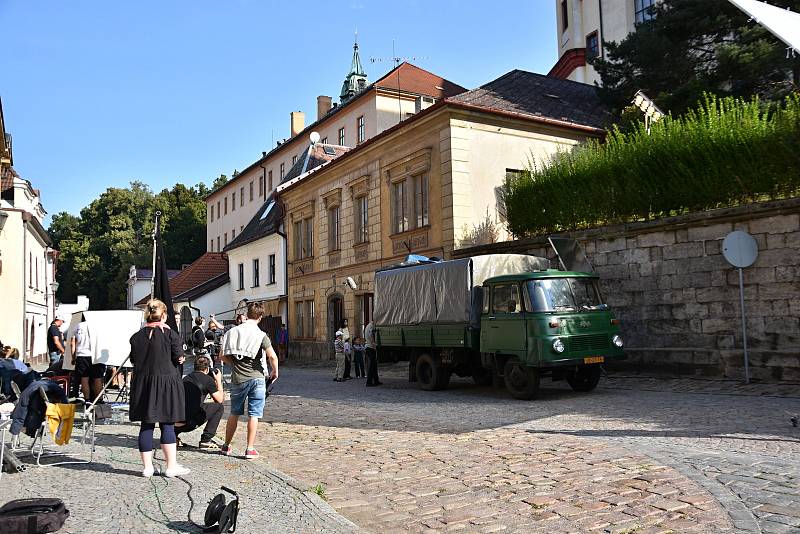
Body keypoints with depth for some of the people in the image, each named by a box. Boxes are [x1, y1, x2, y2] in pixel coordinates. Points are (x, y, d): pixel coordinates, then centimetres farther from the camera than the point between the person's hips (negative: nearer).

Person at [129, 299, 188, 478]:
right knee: (167, 425, 3)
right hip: (166, 382, -3)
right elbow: (179, 358, -7)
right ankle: (171, 466, 7)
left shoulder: (136, 337, 1)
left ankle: (147, 466, 15)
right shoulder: (170, 334, -9)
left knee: (146, 425, 9)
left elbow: (134, 360, 6)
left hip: (142, 383, 4)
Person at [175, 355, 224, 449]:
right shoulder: (208, 379, 2)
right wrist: (218, 381, 24)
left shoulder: (186, 378, 21)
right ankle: (206, 440, 7)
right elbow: (220, 400, 12)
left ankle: (173, 434, 17)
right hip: (189, 422, -7)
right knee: (219, 407, 10)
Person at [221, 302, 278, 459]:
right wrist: (275, 372, -2)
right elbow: (272, 356, -18)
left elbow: (224, 356, 4)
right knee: (253, 415, 3)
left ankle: (226, 446, 26)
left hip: (237, 379, 3)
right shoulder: (261, 335, -8)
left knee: (234, 413, 17)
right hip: (256, 378, -3)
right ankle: (250, 449, 4)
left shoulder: (232, 332, 3)